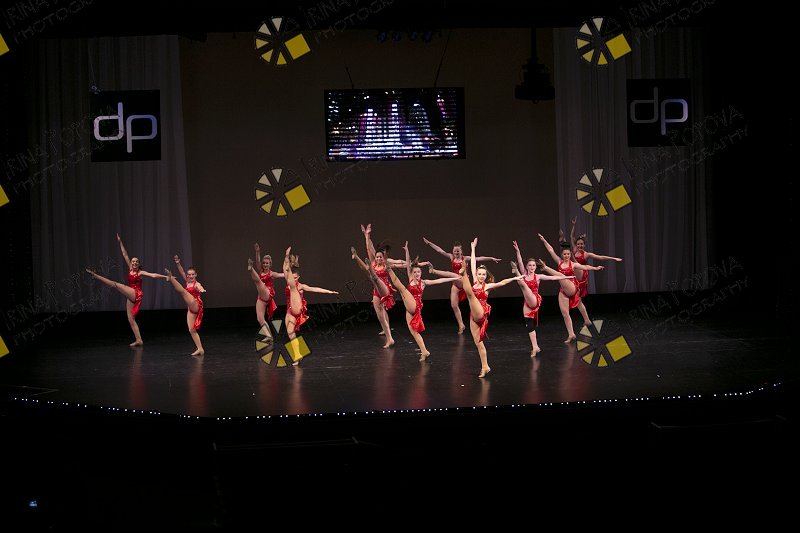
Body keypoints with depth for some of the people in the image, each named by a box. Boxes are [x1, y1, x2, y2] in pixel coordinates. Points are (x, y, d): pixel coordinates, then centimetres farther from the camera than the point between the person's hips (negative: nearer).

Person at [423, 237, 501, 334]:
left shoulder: (465, 258, -3)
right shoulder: (451, 257, 7)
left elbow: (478, 258, -8)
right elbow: (440, 250, 7)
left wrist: (491, 258, -15)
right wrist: (428, 243, 5)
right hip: (456, 284, 4)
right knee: (454, 305, 0)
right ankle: (461, 325, 10)